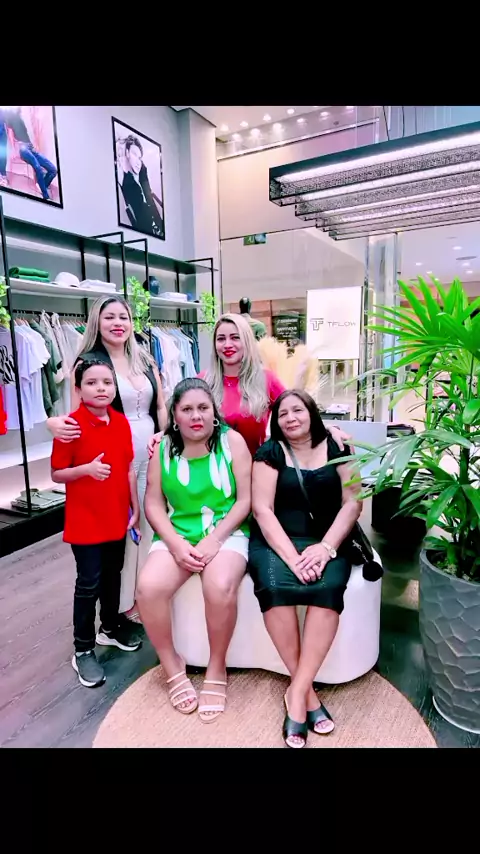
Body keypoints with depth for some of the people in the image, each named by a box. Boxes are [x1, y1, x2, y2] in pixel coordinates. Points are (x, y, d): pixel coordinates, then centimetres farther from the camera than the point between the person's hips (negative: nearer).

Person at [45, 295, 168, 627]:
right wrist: (55, 422, -25)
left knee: (149, 522, 12)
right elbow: (78, 415, -4)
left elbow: (161, 406, 13)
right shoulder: (88, 361, -3)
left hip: (151, 453, 5)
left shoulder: (145, 359, 10)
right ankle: (123, 600, 21)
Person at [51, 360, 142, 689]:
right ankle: (83, 650, 20)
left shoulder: (122, 422, 1)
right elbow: (56, 474, -9)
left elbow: (129, 469, 6)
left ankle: (110, 628, 39)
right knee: (89, 583, 3)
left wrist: (136, 509, 7)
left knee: (113, 576, 18)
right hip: (85, 520, -5)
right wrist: (86, 469, -27)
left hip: (117, 517, 5)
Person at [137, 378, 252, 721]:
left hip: (227, 533, -2)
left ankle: (217, 669, -1)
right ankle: (172, 666, 5)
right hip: (178, 535, 3)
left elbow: (245, 500, -6)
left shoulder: (232, 440, -4)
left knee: (220, 588, -31)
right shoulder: (162, 447, 2)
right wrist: (176, 543, -13)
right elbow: (154, 503, 2)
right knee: (149, 587, -24)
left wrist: (214, 540, -16)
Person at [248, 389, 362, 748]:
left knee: (328, 586, -30)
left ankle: (297, 691, -17)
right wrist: (291, 555, -19)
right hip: (276, 540, -1)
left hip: (325, 541, 1)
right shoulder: (270, 452, 2)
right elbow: (262, 509, -5)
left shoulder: (335, 447, 6)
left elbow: (352, 503, 1)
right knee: (274, 585, -30)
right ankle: (308, 690, -12)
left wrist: (326, 547, -14)